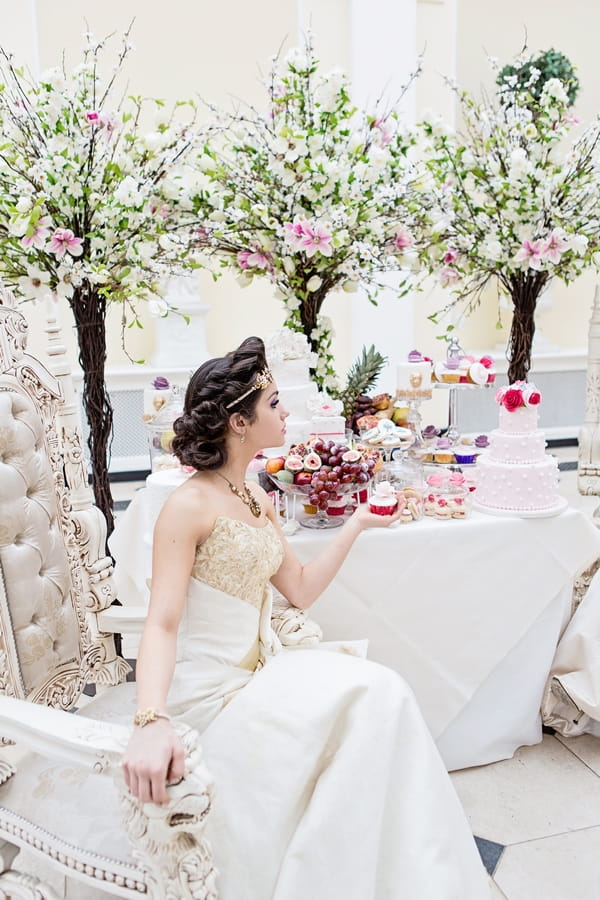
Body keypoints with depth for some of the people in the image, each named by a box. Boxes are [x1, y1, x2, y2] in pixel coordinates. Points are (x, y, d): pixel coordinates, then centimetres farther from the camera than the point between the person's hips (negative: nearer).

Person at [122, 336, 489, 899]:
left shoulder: (257, 502, 9)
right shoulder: (191, 504, -15)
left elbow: (301, 590, 9)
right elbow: (162, 623, -22)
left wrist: (356, 524, 8)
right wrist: (151, 721, -38)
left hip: (261, 671, 7)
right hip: (212, 693, -7)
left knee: (381, 694, -13)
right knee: (376, 694, -19)